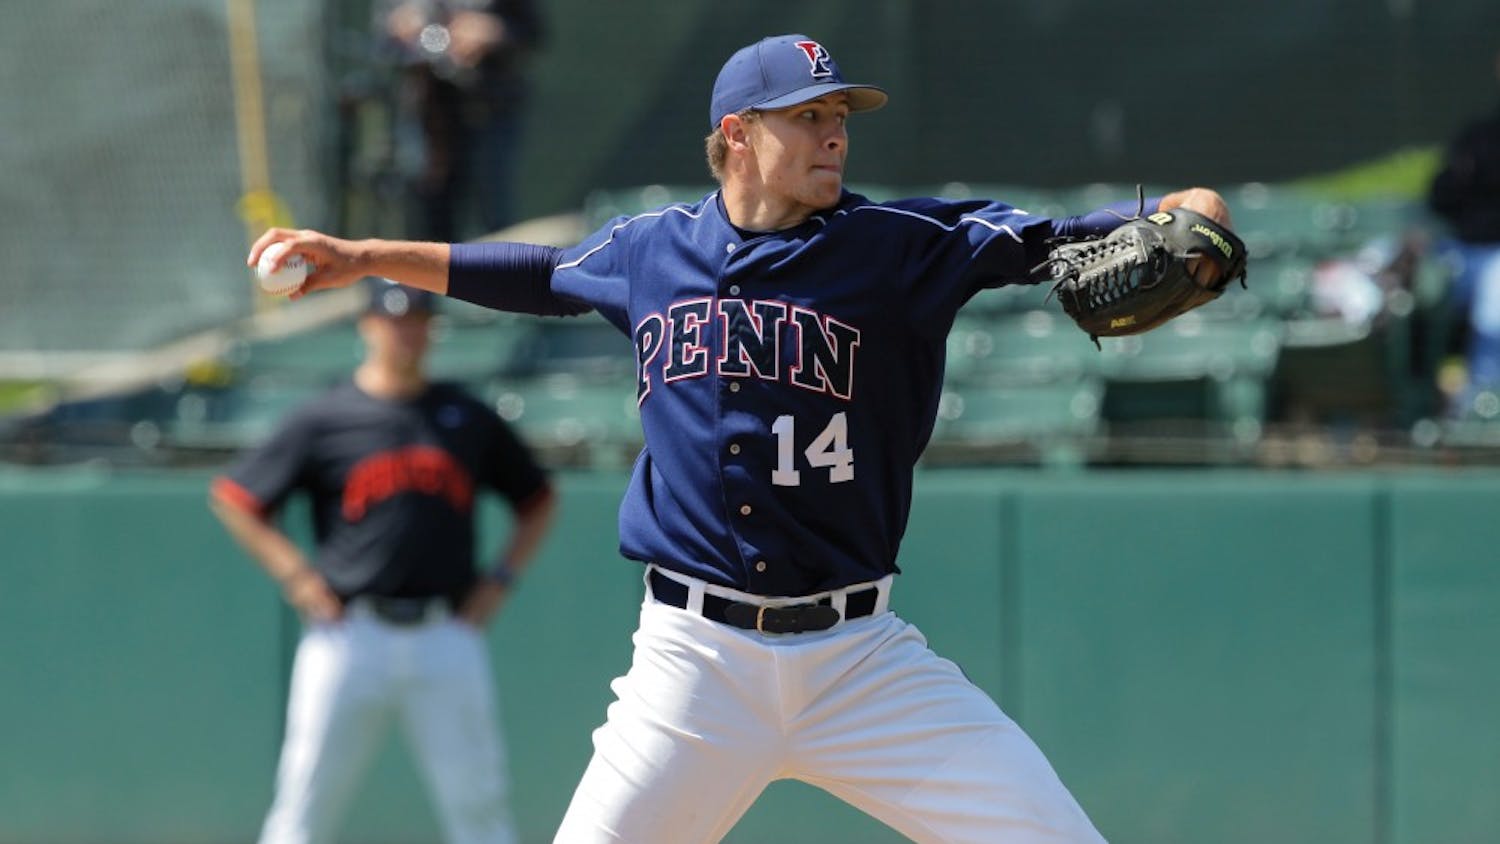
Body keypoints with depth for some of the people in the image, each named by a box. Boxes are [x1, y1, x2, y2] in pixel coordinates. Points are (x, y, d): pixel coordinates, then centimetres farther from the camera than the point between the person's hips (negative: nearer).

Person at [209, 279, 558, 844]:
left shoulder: (468, 418, 11)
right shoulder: (324, 420, 4)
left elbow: (537, 501, 21)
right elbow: (233, 498, 7)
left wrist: (501, 580, 8)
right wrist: (295, 575, -1)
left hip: (448, 641, 1)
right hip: (349, 635, -1)